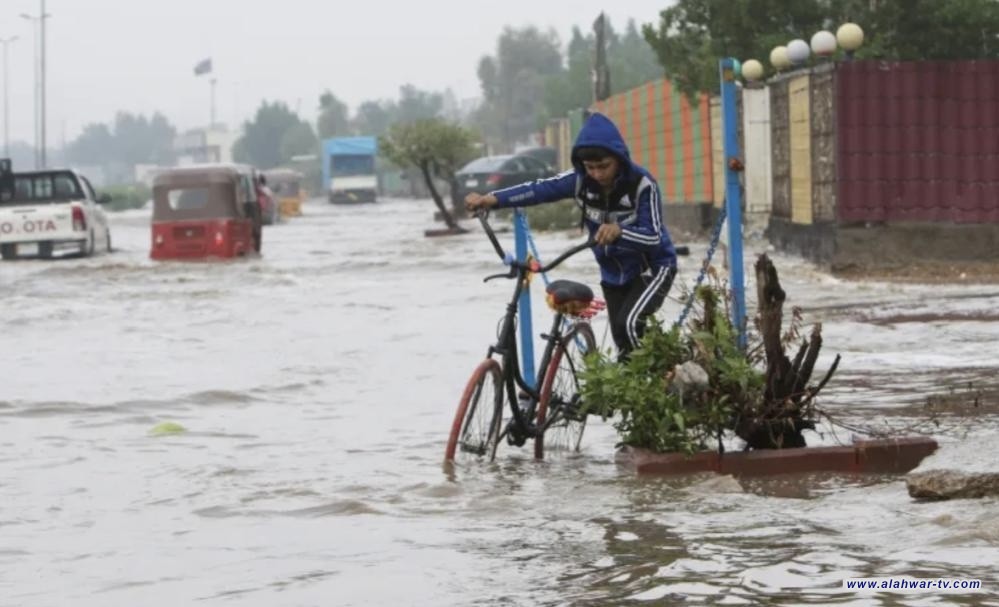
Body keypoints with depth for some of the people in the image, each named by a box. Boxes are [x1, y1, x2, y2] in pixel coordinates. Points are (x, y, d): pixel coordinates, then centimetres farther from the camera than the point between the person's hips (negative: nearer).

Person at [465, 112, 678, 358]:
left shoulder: (642, 185, -25)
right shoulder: (581, 180, -12)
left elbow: (653, 238, -30)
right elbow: (540, 189, -19)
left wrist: (619, 231, -49)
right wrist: (492, 199, -32)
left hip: (652, 268, -6)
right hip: (614, 273, 6)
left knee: (629, 324, -28)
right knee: (624, 344, 8)